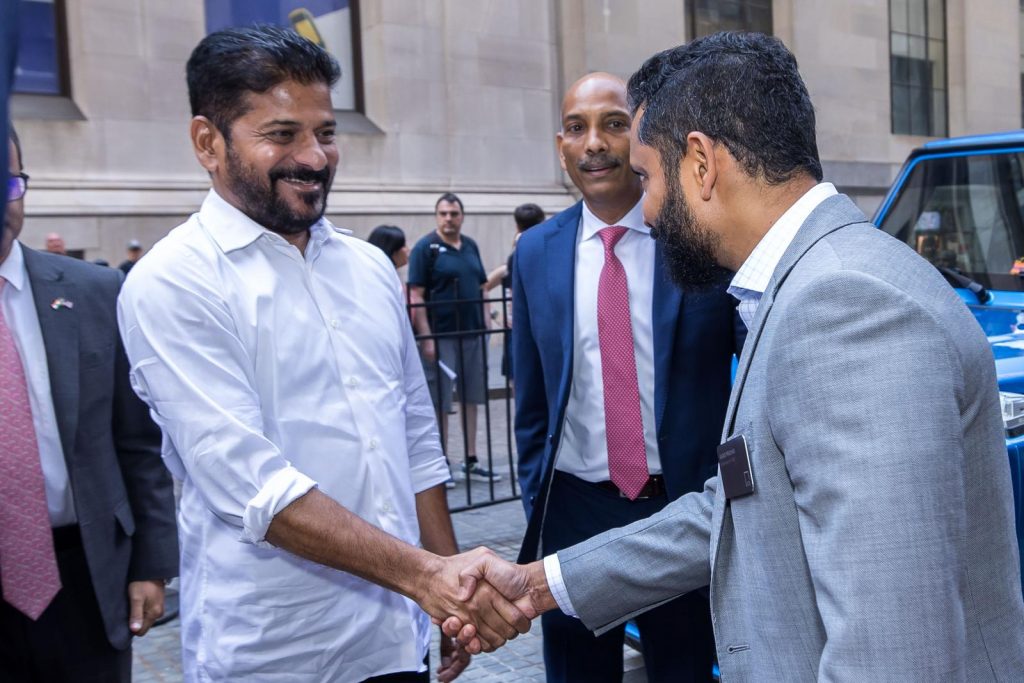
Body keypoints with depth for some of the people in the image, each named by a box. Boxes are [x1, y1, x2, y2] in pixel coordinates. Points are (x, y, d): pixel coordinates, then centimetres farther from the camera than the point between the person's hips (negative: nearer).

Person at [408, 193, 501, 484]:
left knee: (471, 399, 11)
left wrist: (486, 324, 9)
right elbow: (416, 296, -10)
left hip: (472, 334, 6)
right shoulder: (425, 248, -6)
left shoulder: (471, 246, 12)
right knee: (440, 402, 1)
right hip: (442, 336, -6)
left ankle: (471, 462, 20)